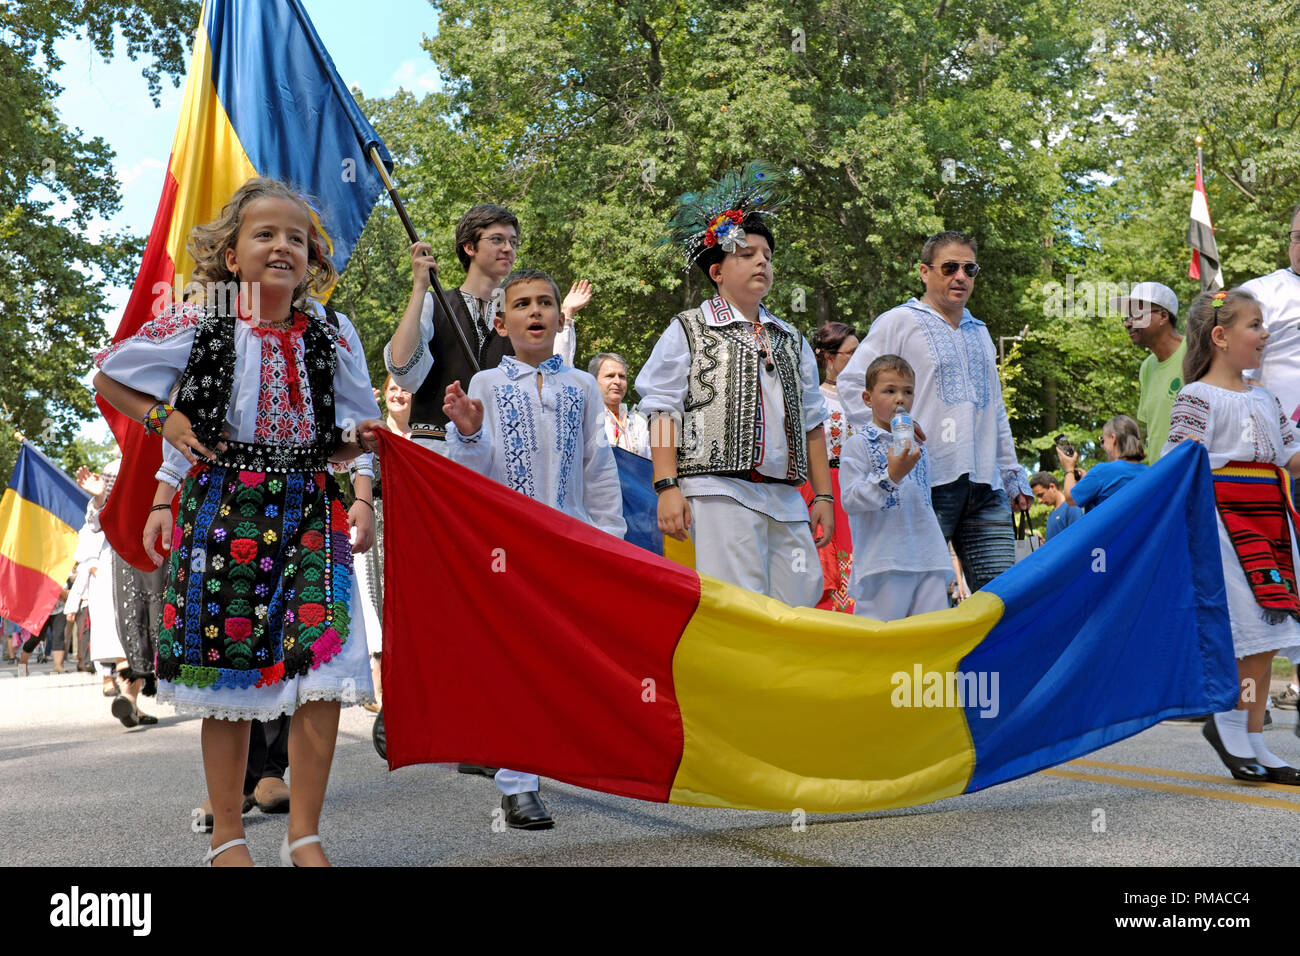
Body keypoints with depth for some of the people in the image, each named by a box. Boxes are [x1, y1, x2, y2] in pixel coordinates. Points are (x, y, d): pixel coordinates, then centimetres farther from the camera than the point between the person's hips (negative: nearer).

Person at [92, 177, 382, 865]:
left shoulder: (333, 335, 5)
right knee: (228, 682, 4)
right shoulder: (196, 328, 0)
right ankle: (227, 836, 20)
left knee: (323, 677, -7)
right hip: (221, 510, -1)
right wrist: (162, 420, 0)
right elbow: (107, 375, 14)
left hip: (309, 512, 2)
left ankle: (304, 836, 9)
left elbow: (355, 434, 14)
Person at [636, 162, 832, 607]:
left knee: (800, 607, 0)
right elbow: (662, 412, -1)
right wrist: (667, 487, -11)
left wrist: (823, 495, 16)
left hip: (786, 499, 6)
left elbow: (811, 421, 21)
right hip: (720, 492, -5)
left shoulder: (791, 340, 21)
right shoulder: (687, 332, 6)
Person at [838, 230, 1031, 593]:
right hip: (929, 482, -6)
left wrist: (1012, 475, 25)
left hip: (986, 485, 6)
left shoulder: (978, 332, 24)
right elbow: (851, 383, -4)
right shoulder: (900, 322, 3)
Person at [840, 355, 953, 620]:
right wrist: (891, 476, -21)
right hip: (883, 563, -6)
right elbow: (850, 501, -12)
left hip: (929, 559, 6)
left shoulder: (917, 445, 18)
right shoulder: (858, 444, -3)